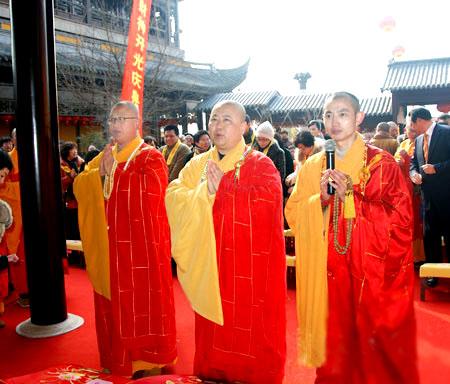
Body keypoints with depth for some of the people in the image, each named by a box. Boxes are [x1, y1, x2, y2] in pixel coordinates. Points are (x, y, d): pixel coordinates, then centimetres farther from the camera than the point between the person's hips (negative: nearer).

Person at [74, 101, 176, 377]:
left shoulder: (151, 157, -6)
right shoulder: (105, 156, 14)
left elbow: (149, 193, -19)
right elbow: (80, 186, 9)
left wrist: (115, 171, -12)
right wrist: (99, 173, -10)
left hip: (141, 246, -6)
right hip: (109, 246, 6)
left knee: (143, 302, 2)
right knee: (114, 301, 14)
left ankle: (148, 362, 19)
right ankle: (118, 359, 30)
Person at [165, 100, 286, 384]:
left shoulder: (261, 164, -3)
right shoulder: (197, 164, 10)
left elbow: (267, 201, -19)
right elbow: (174, 198, -1)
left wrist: (222, 186, -16)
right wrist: (205, 190, -17)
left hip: (250, 266, -4)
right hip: (209, 263, 4)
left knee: (250, 330, 4)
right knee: (212, 332, 13)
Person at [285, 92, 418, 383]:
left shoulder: (382, 163, -5)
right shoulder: (313, 167, 5)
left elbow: (400, 218, -11)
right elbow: (293, 215, 1)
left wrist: (351, 195, -18)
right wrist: (321, 198, -16)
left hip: (373, 271, -2)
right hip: (329, 272, 2)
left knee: (373, 339, 9)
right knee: (334, 339, 12)